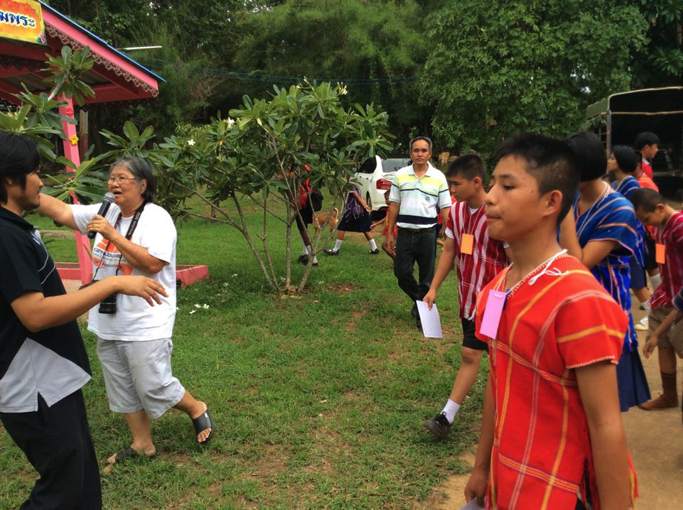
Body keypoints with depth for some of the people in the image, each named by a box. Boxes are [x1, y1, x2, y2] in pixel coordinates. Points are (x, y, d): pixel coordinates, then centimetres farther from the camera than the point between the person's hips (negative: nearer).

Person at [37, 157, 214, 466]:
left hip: (145, 326, -7)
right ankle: (142, 444, 32)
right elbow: (60, 211, 2)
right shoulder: (105, 212, 6)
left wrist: (113, 235, -25)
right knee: (122, 390, 16)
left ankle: (197, 410, 27)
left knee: (154, 388, 1)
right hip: (108, 324, 8)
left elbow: (152, 264, -25)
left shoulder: (156, 218, -15)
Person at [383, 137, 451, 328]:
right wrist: (389, 233, 4)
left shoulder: (438, 177, 0)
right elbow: (394, 206, 7)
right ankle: (418, 300, 29)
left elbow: (445, 209, 0)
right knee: (402, 273, 2)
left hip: (427, 233, -1)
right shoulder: (400, 175, 4)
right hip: (405, 232, 2)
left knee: (427, 277, 6)